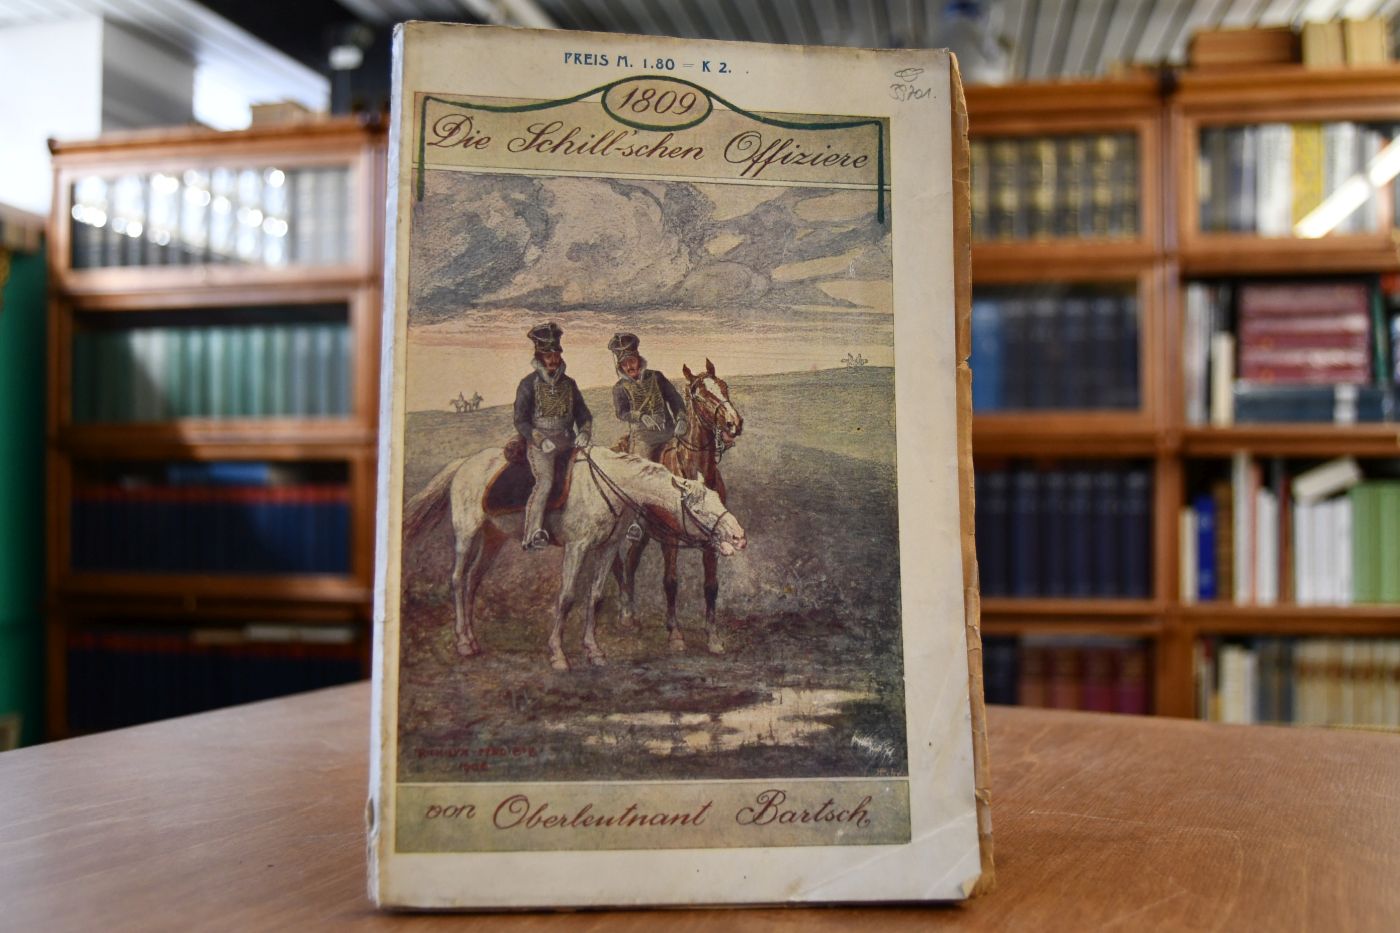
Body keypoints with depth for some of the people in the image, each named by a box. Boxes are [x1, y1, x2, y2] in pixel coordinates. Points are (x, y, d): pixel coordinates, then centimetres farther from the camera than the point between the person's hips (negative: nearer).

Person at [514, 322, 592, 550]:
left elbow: (583, 414, 19)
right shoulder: (529, 384, -1)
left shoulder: (569, 384, 13)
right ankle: (532, 534, -24)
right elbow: (521, 421, -5)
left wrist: (583, 433, -2)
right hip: (539, 442, -5)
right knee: (545, 481, -23)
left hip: (567, 442, 5)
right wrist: (541, 440, -18)